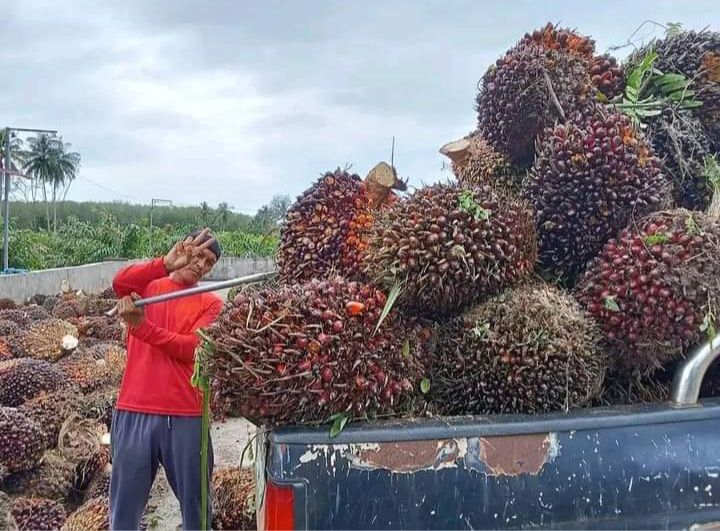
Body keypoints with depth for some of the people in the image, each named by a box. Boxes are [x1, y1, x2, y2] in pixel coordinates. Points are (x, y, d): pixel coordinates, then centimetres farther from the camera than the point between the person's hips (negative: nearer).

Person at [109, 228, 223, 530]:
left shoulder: (211, 303, 6)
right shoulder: (146, 287, 9)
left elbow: (191, 348, -9)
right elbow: (120, 283, -15)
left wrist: (141, 326, -15)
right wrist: (165, 264, -29)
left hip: (186, 416, 0)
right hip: (134, 411, 1)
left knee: (195, 504, 8)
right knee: (125, 504, 8)